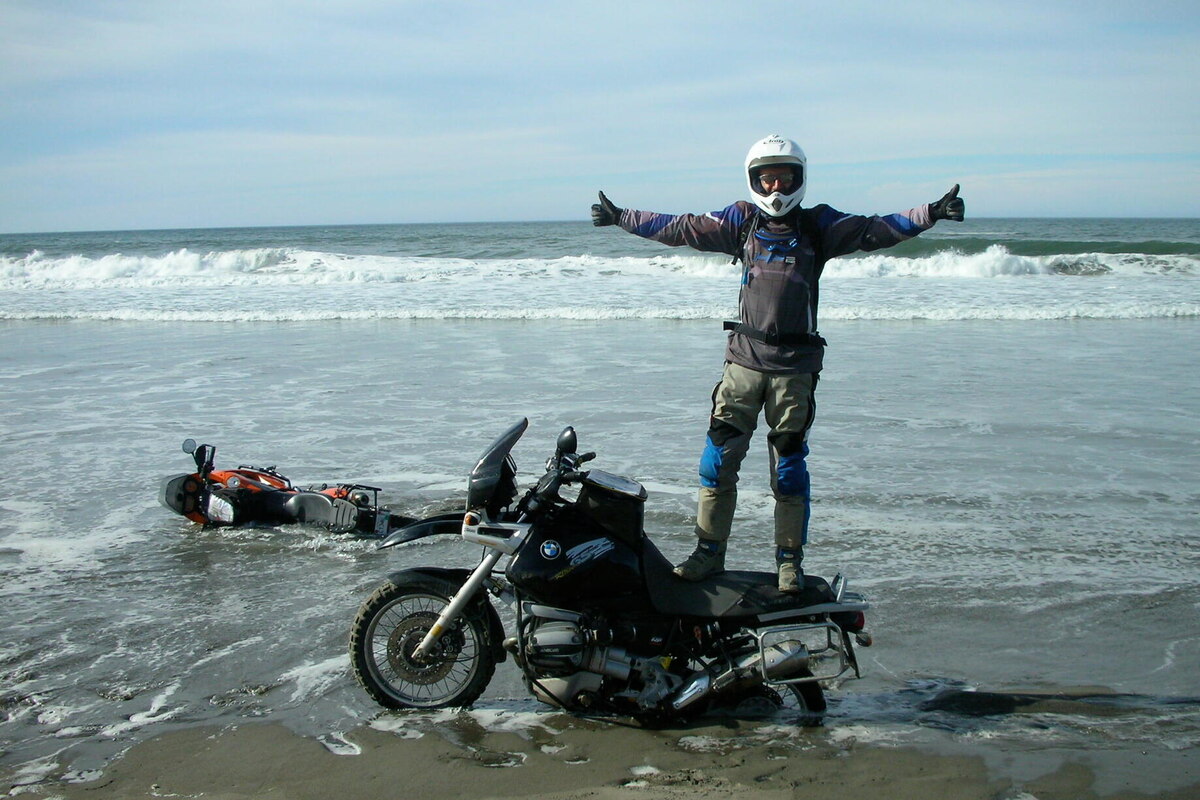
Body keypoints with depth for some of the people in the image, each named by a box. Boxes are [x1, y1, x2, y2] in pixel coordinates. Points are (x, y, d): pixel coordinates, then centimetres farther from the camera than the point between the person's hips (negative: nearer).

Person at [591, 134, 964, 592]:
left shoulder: (818, 226, 5)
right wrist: (621, 218, 14)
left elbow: (874, 231, 0)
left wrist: (930, 214, -11)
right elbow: (681, 228, 13)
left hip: (794, 365, -2)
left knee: (789, 468, 3)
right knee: (718, 458, -1)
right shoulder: (740, 221, 10)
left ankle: (789, 561, 15)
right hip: (744, 359, 2)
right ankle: (709, 552, 11)